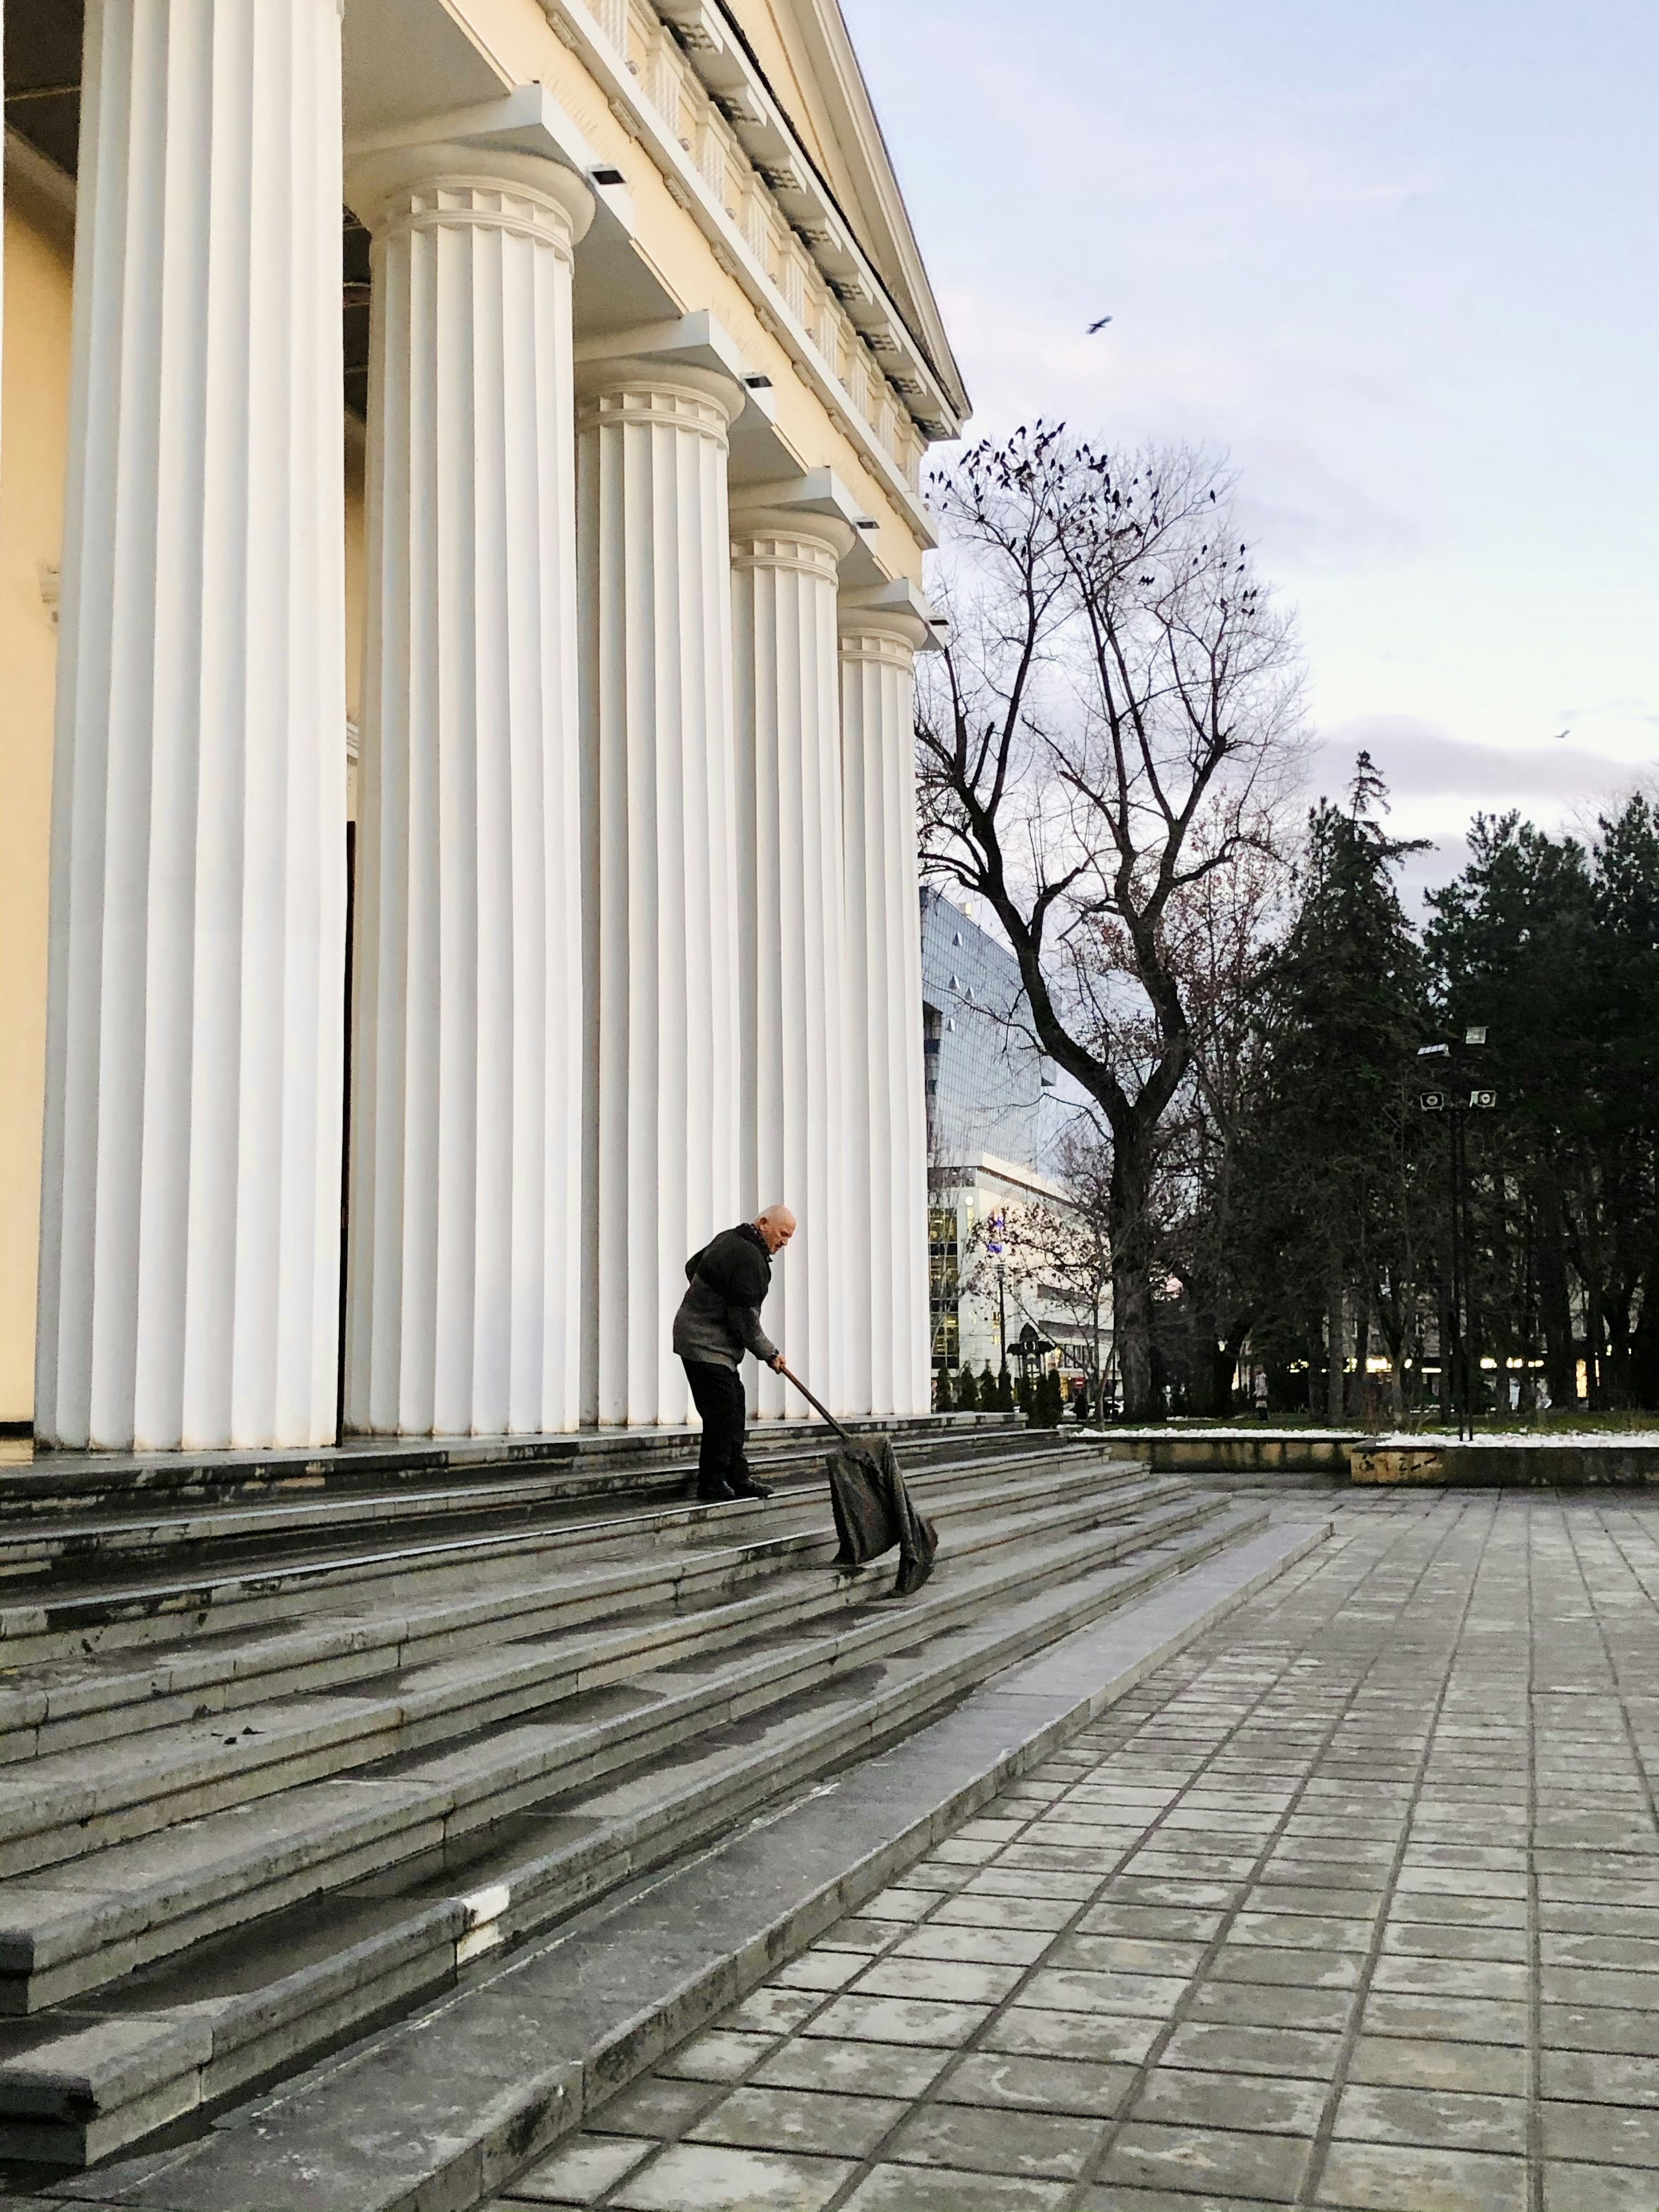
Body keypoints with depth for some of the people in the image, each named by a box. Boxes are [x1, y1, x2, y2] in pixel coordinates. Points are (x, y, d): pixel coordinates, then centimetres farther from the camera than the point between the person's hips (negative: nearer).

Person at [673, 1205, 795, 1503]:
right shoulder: (749, 1258, -21)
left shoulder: (729, 1239, 11)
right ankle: (711, 1486, -5)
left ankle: (737, 1478, 15)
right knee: (721, 1414, -10)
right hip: (708, 1347, -11)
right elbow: (744, 1320, -20)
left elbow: (692, 1266, 27)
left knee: (735, 1410, 11)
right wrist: (769, 1353, -9)